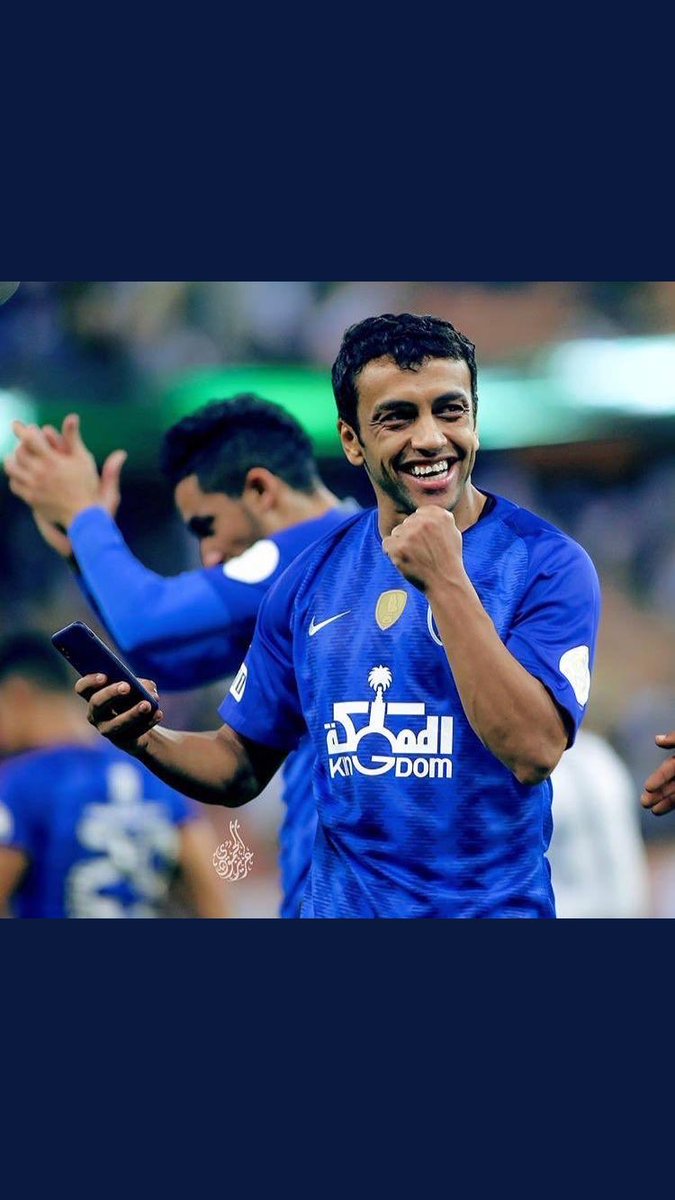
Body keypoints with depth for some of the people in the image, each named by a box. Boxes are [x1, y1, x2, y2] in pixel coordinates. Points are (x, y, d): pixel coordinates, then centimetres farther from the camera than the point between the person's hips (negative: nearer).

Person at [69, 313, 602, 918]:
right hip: (341, 903, 4)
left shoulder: (548, 563, -12)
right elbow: (243, 764, 7)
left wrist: (446, 581, -25)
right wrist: (150, 742, -12)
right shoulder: (311, 578, 0)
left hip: (492, 906, -3)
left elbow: (534, 752, -24)